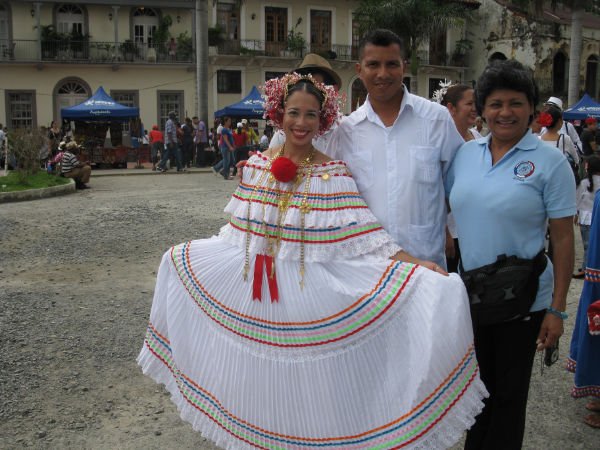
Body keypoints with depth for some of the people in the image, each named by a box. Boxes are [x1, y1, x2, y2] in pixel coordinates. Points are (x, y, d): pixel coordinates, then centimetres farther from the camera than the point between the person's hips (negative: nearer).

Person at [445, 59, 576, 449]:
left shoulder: (550, 162, -10)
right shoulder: (465, 153, 2)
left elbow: (563, 239, -10)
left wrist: (557, 309, -12)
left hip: (522, 299, -4)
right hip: (469, 295, 4)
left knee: (509, 392, 12)